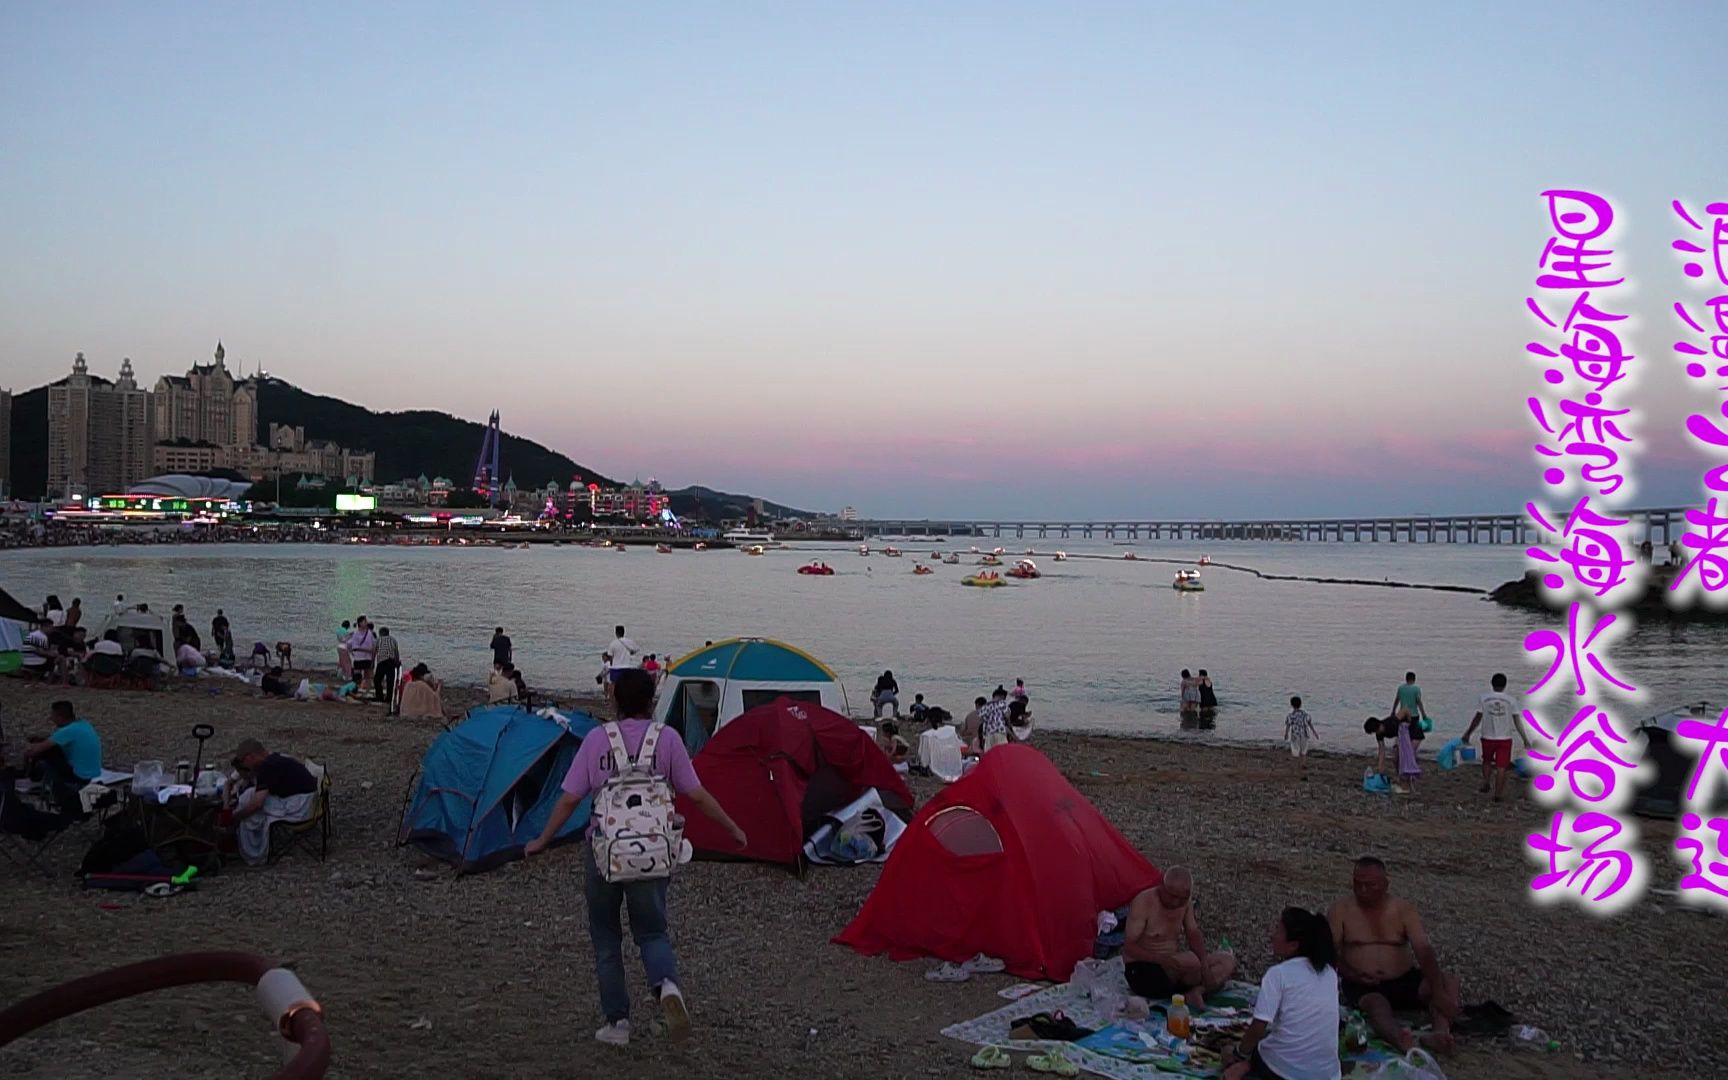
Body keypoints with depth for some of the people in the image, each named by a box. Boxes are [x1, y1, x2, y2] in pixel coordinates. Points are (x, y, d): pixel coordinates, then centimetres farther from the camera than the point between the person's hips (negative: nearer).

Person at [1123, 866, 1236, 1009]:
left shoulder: (1185, 901, 0)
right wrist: (1162, 959, -37)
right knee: (1190, 961, -33)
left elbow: (1193, 934, 7)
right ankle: (1198, 990, -2)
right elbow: (1128, 947, -22)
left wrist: (1205, 966, -11)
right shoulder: (1144, 902, -21)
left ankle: (1191, 994, -20)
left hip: (1171, 966, 8)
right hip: (1141, 971, -8)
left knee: (1228, 961, -3)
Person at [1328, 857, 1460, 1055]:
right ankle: (1402, 1041, -67)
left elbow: (1424, 950, -13)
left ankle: (1441, 1032, -47)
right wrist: (1352, 975, -23)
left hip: (1404, 981, 3)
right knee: (1376, 1003, -36)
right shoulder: (1341, 910, 0)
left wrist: (1438, 992, -27)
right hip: (1362, 987, -3)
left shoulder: (1402, 910, 0)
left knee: (1449, 981, -21)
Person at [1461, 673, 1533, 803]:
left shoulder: (1484, 698, -3)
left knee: (1487, 761, 25)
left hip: (1488, 737, 1)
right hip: (1505, 738, -1)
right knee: (1501, 766, 2)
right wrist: (1525, 739, 3)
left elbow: (1477, 718, -1)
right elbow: (1517, 721, -3)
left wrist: (1468, 733, 10)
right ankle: (1498, 794, 2)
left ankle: (1485, 783, 15)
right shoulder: (1511, 700, -3)